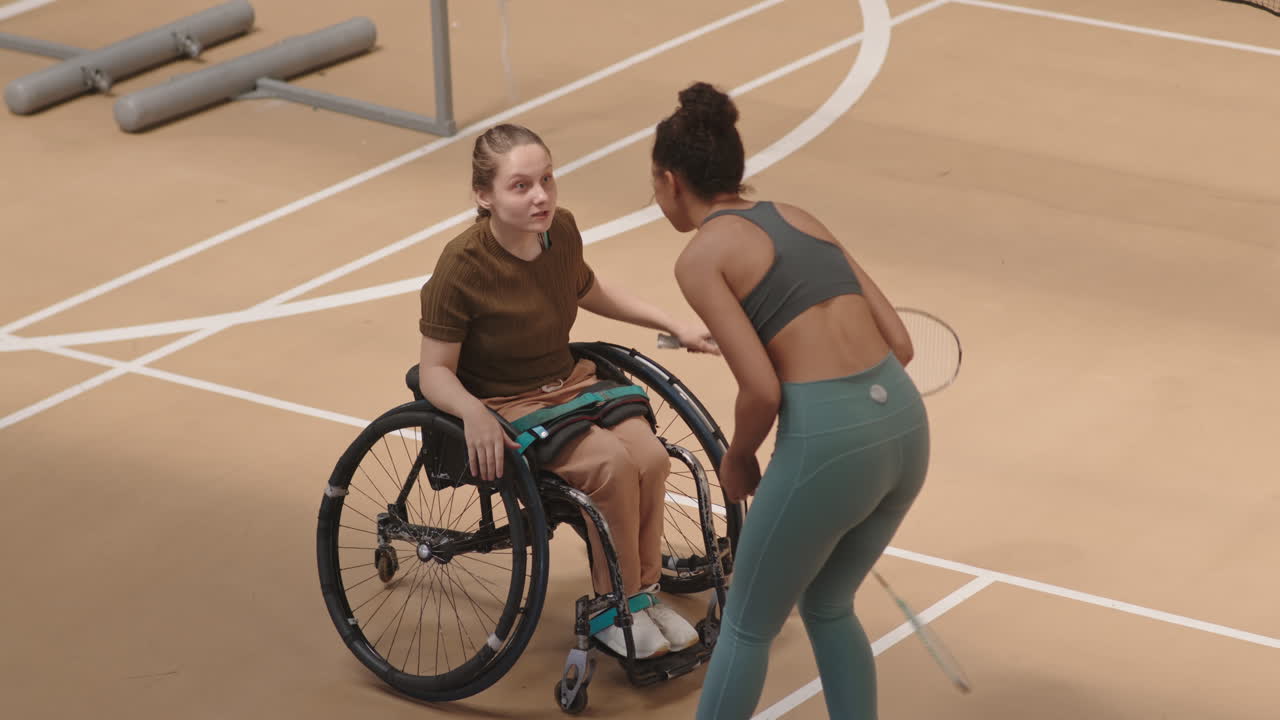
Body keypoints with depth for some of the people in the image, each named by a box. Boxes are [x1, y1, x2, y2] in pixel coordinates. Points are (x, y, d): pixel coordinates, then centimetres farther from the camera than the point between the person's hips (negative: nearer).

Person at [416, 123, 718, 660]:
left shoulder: (561, 231, -5)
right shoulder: (463, 267, -23)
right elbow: (435, 371, -17)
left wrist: (672, 325, 18)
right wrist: (474, 415, -37)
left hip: (568, 382, 6)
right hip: (504, 406, -6)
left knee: (650, 456, -20)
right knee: (610, 462, -27)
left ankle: (644, 590, 0)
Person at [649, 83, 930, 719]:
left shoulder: (701, 257, -1)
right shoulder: (799, 219, 19)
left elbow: (761, 389, -11)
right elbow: (898, 342, 16)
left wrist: (737, 459, 8)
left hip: (828, 443, -7)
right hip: (904, 424, 7)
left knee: (747, 625, 16)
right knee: (827, 606, 28)